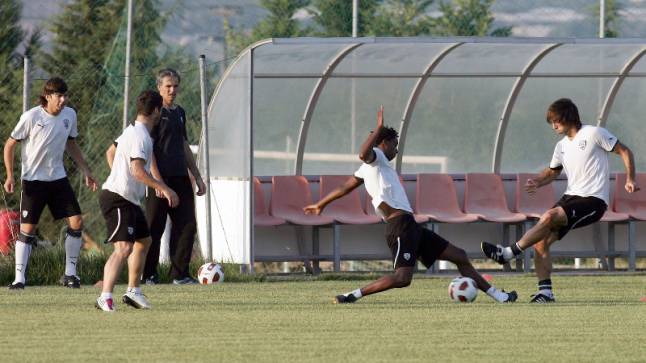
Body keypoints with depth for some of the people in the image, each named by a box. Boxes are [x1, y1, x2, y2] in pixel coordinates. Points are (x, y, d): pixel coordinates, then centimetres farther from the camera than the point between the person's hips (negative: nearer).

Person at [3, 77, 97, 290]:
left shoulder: (69, 115, 1)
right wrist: (10, 176, -14)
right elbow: (10, 145, -6)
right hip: (33, 180, -5)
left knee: (76, 221, -3)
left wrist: (85, 172, 13)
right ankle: (19, 278, -1)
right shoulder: (31, 117, -14)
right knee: (27, 229, -6)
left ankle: (70, 273, 8)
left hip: (58, 178, 5)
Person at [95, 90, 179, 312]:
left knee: (143, 241, 24)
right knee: (124, 249, -21)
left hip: (129, 200, 11)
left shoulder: (132, 131, 14)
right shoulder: (141, 136, -18)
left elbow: (110, 152, 29)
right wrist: (163, 188, -25)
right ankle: (105, 298, -31)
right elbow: (137, 170, -28)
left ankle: (133, 292, 34)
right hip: (119, 200, -11)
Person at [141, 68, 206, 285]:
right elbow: (147, 148, -12)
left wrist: (197, 177, 22)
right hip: (160, 179, -7)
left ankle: (180, 274, 6)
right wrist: (157, 179, -19)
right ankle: (148, 274, 5)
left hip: (180, 178, 7)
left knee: (187, 225, 2)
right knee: (155, 228, -3)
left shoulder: (179, 113, 17)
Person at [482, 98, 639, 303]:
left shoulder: (594, 134, -4)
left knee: (549, 217, -30)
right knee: (541, 242, -7)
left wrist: (630, 180, -11)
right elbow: (552, 172, 29)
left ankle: (508, 253, -29)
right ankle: (545, 292, -5)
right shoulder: (562, 146, 17)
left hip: (593, 200, -8)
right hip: (571, 197, 8)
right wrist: (537, 182, 6)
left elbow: (624, 152, 0)